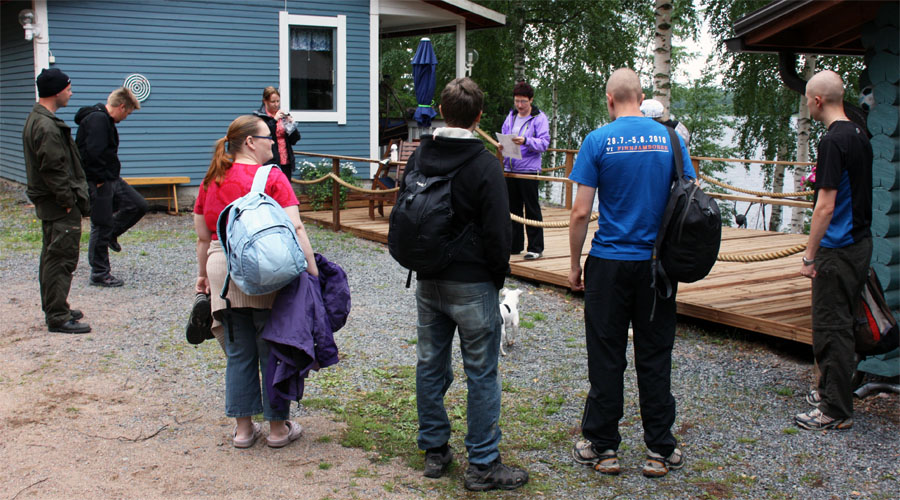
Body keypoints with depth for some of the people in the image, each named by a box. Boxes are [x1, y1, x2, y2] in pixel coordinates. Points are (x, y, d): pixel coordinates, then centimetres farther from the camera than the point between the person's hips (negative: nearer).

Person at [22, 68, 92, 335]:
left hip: (48, 202, 11)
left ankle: (54, 308, 29)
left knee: (52, 257, 18)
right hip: (59, 205, -11)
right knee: (62, 258, -8)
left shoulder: (36, 119, 15)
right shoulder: (47, 127, -20)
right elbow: (54, 169, -23)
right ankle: (58, 317, -5)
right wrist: (68, 200, -18)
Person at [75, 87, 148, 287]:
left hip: (111, 179, 10)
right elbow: (94, 153, -29)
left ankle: (112, 234, 28)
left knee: (139, 205, 9)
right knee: (101, 227, -1)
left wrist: (111, 176, 8)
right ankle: (99, 274, 10)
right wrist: (100, 179, -20)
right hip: (97, 182, -10)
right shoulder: (97, 119, -20)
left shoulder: (105, 120, 14)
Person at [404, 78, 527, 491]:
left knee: (430, 365, 15)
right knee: (481, 374, 2)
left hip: (427, 282, 6)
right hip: (472, 285, -6)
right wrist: (498, 277, 1)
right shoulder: (485, 164, -15)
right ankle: (483, 464, 9)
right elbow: (498, 232, -14)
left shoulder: (418, 157, 4)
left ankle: (434, 450, 26)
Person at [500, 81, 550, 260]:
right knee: (512, 208, 12)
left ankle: (536, 247, 4)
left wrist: (526, 141, -28)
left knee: (532, 210, -2)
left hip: (528, 169, -6)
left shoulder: (539, 118, -5)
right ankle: (514, 245, 22)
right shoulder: (511, 116, 14)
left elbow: (544, 143, -13)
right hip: (510, 169, 6)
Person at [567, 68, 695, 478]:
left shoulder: (598, 141, -7)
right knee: (655, 358, 9)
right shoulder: (670, 138, 1)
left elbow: (580, 214, -9)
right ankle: (660, 451, 16)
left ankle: (602, 447, 15)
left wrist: (574, 264, 1)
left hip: (609, 263, -2)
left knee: (606, 358, 6)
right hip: (658, 263, 3)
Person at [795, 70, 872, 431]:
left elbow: (826, 206, -21)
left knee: (831, 329, -3)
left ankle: (836, 412, 4)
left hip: (838, 250, -10)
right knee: (841, 324, 18)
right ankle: (831, 392, 30)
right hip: (861, 242, 10)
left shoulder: (833, 141, -19)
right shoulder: (859, 134, 10)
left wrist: (810, 256, -17)